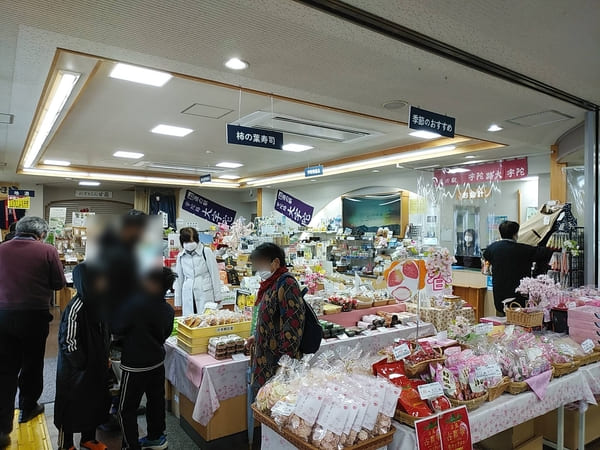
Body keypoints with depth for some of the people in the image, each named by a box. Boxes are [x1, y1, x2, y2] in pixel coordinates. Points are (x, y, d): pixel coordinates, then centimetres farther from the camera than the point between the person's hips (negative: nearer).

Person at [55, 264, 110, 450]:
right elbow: (69, 343, -22)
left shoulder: (99, 302, -1)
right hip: (76, 371, -7)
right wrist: (84, 365, -14)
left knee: (94, 401, 20)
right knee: (71, 406, 11)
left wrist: (105, 357, 9)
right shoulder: (75, 308, -25)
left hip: (97, 367, 8)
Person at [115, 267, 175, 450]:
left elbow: (118, 328, -12)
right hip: (158, 362, 7)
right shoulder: (168, 309, -3)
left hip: (136, 365, -7)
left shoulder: (135, 303, -24)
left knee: (127, 409, 9)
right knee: (156, 400, 20)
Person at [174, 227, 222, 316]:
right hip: (188, 296, 3)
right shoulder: (181, 256, 8)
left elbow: (215, 274, 0)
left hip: (205, 294, -3)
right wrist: (178, 301, 14)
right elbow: (179, 278, 15)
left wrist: (217, 296, -1)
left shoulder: (206, 252, -4)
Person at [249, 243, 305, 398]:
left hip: (279, 359, -9)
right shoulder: (271, 284, 10)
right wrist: (257, 337, 20)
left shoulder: (287, 284, -19)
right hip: (266, 356, 9)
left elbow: (294, 321, -24)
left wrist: (286, 355, -23)